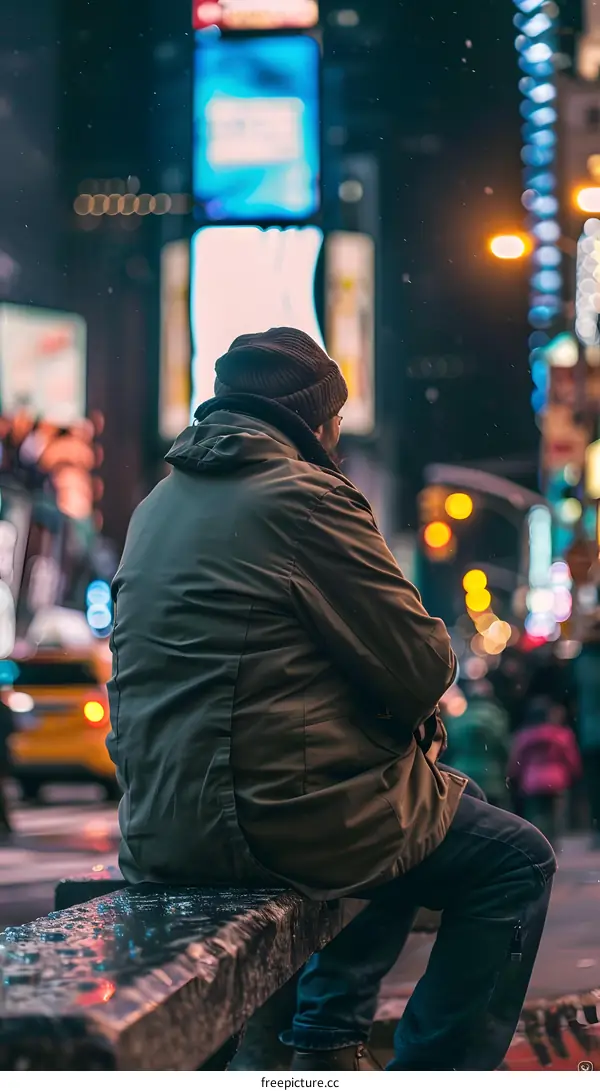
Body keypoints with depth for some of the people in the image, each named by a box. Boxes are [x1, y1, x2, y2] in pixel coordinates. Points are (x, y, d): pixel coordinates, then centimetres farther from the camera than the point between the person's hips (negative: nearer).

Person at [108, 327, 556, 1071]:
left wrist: (408, 705, 15)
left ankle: (326, 1043, 32)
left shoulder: (158, 505, 15)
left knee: (411, 821, 33)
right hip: (274, 818, -9)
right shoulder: (304, 495, -12)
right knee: (517, 863, 7)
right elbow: (421, 665, -12)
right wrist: (418, 702, 12)